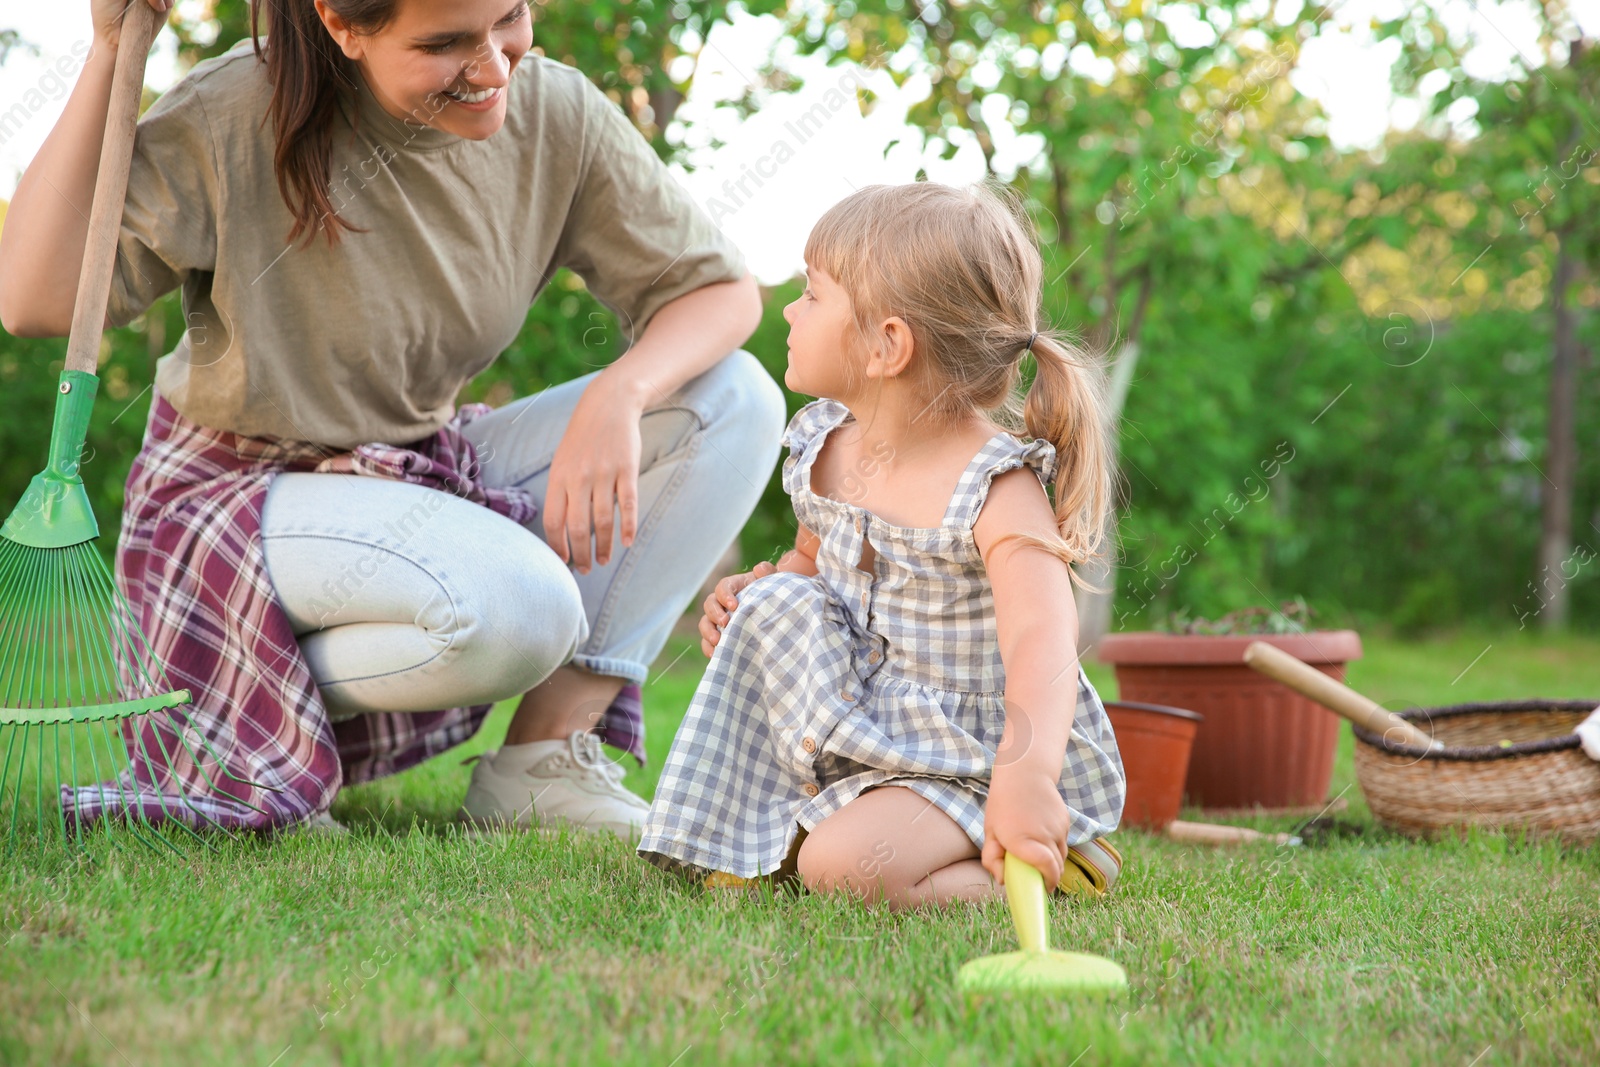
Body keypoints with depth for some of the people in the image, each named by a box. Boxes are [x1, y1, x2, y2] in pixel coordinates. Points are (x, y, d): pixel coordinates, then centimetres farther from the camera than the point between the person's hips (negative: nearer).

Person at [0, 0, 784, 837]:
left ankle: (548, 751, -12)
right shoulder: (237, 116, -19)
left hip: (419, 474, 6)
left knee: (733, 397, -11)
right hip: (237, 486, -6)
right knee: (520, 606, -35)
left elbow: (723, 290, -4)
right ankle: (254, 721, -7)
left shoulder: (553, 114, -8)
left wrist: (618, 393, -26)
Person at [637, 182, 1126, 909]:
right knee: (775, 602, -9)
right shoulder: (823, 452, 0)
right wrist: (760, 591, -2)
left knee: (842, 865, -29)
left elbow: (1041, 646, -40)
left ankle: (1034, 865, -6)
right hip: (864, 728, 8)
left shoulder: (997, 490, -25)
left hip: (975, 760, -8)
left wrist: (1026, 774, -57)